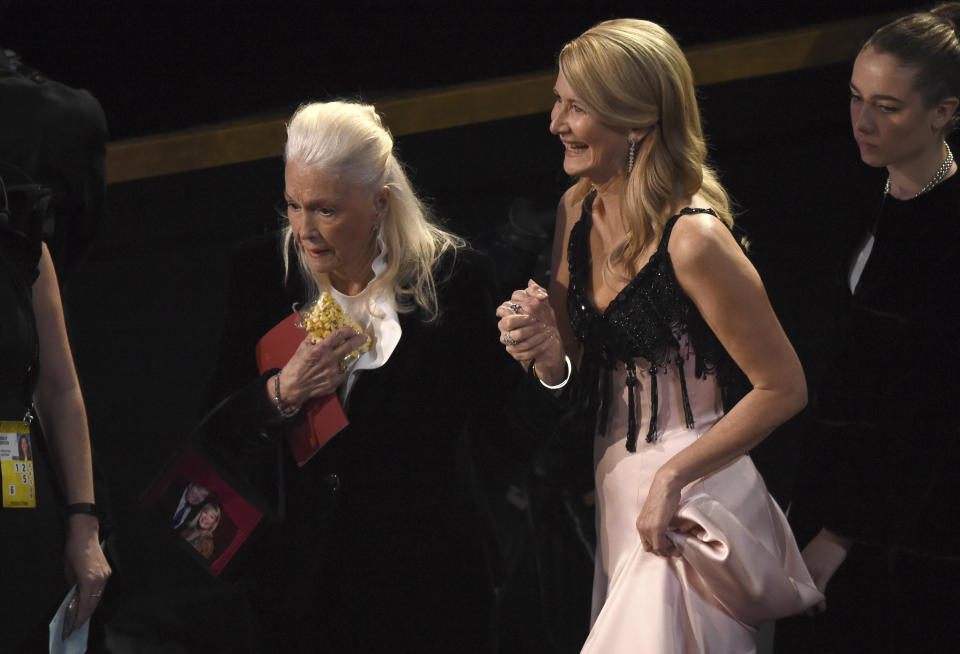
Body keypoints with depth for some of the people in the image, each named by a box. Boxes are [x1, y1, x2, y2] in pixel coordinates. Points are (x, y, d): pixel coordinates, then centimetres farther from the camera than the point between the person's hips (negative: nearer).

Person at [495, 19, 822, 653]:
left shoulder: (693, 237, -21)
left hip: (685, 505, -8)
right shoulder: (578, 209, 4)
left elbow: (784, 387, -16)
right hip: (613, 492, 8)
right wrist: (546, 349, -11)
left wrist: (672, 478, -20)